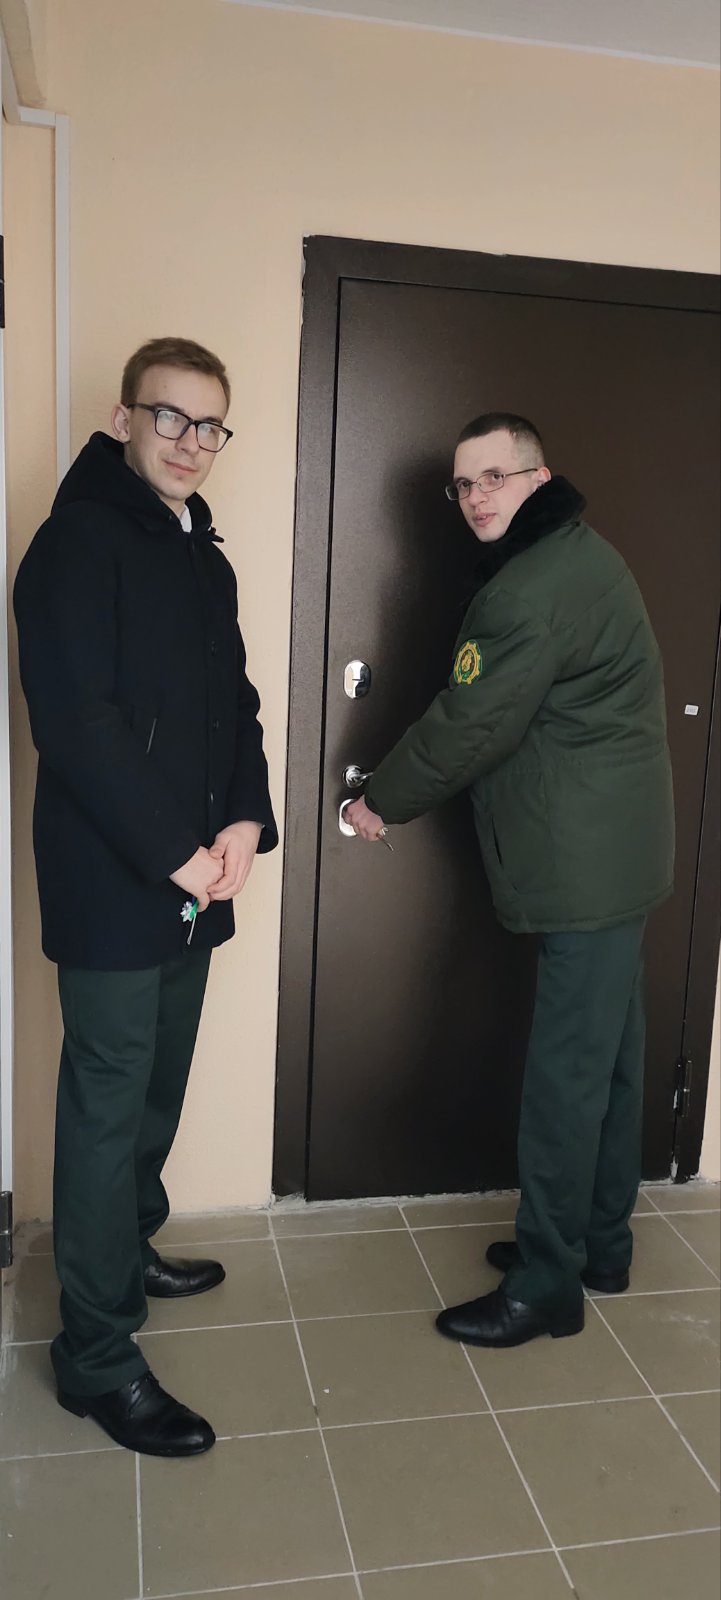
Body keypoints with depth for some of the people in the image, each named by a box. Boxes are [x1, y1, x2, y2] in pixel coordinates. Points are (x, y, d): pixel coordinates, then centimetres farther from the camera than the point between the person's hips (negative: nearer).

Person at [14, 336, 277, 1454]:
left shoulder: (204, 556, 16)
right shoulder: (79, 542, -11)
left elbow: (235, 703, 15)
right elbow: (80, 724, -20)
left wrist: (246, 820, -1)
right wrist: (176, 853, -17)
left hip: (194, 883, 8)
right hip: (113, 888, -8)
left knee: (158, 1091, 20)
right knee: (108, 1108, 1)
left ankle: (130, 1253, 41)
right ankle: (98, 1359, 15)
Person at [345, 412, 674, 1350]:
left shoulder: (535, 588, -18)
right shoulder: (577, 556, 15)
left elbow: (469, 727, -15)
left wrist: (381, 803, 0)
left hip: (586, 865, -11)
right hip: (618, 851, 11)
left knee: (567, 1070, -2)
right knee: (609, 1053, 17)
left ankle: (546, 1286, 11)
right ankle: (600, 1244, 32)